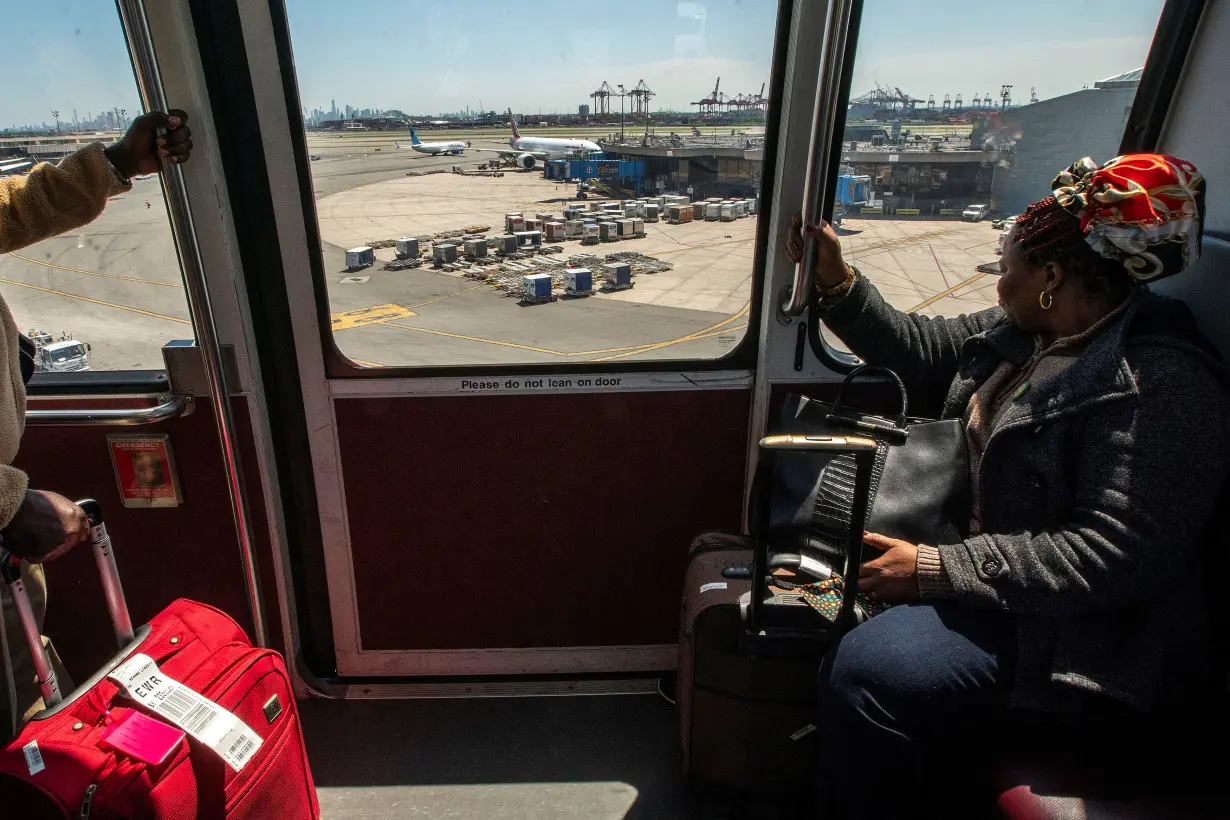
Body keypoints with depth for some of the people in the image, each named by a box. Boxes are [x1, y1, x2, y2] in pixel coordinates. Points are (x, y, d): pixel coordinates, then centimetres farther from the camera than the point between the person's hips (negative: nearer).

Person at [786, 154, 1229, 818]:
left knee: (864, 670, -27)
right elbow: (921, 351, 16)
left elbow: (1117, 557, -28)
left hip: (1085, 632, -9)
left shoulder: (1161, 385, -23)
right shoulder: (1024, 332, 4)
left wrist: (937, 570, -28)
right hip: (992, 554, 10)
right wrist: (837, 282, 7)